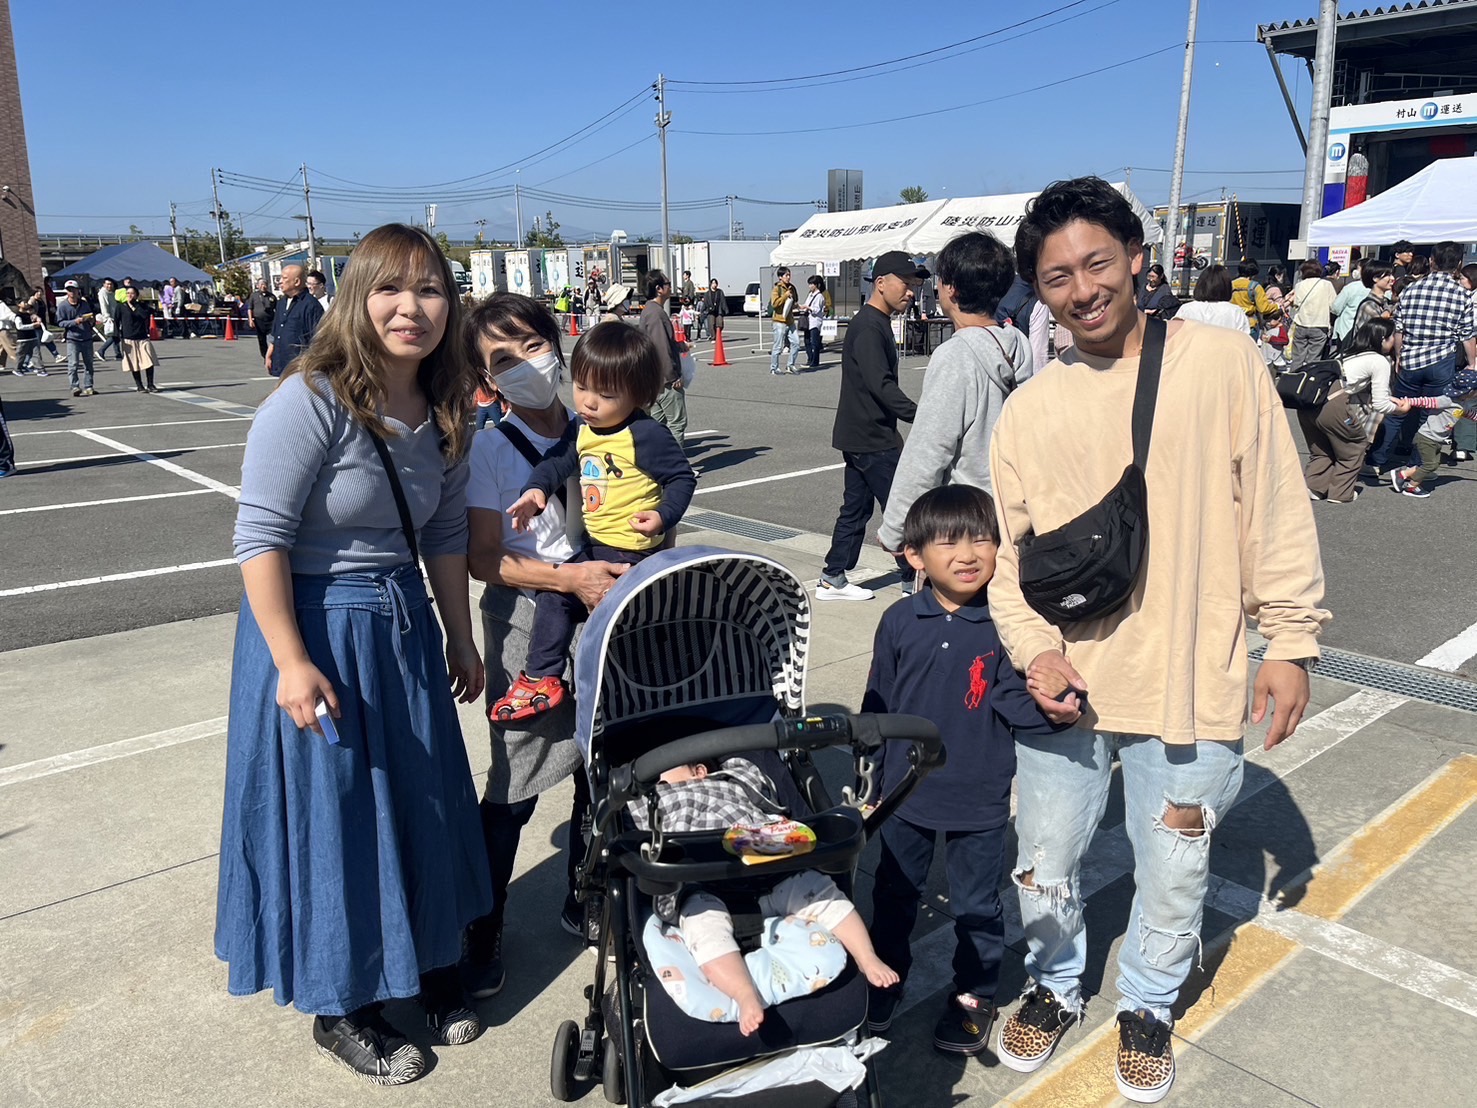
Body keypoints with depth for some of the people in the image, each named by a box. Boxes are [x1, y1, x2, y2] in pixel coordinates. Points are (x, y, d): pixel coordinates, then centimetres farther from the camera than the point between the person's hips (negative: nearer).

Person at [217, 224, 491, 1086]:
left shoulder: (446, 412, 1)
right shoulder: (312, 400, -20)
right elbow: (261, 538, -19)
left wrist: (460, 638, 13)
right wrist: (291, 662, -21)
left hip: (404, 623, 7)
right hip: (314, 626, -6)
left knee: (422, 799, 16)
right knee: (330, 813, 7)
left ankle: (429, 964, 40)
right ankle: (340, 1007, 30)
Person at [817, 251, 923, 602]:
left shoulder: (876, 323, 16)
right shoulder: (868, 327, -17)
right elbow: (881, 385, -26)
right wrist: (920, 415, -31)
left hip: (860, 437, 10)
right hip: (871, 440, -10)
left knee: (856, 508, 14)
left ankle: (832, 580, 20)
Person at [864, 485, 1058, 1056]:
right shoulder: (900, 621, -7)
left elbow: (1015, 701, -13)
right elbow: (877, 705, 1)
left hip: (980, 800, -2)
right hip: (906, 794, 2)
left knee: (976, 905, 16)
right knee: (894, 894, 21)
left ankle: (974, 994, 40)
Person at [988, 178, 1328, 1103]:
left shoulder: (1222, 362, -6)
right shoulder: (1030, 409, 0)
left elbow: (1277, 515, -2)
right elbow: (1008, 550, 3)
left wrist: (1290, 642, -3)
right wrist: (1034, 649, -11)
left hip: (1191, 682, -1)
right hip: (1067, 687, 2)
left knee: (1175, 874, 16)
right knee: (1045, 869, 15)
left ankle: (1149, 1003, 44)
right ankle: (1057, 986, 44)